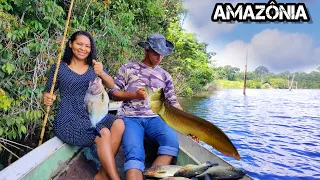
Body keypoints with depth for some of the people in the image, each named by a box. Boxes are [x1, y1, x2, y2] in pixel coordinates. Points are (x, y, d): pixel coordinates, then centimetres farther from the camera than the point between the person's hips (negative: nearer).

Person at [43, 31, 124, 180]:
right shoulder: (59, 68, 4)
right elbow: (47, 92, 12)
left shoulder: (95, 66, 12)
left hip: (92, 115, 4)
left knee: (118, 124, -24)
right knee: (103, 133, -29)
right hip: (68, 120, -4)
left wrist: (101, 73, -25)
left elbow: (111, 85, -3)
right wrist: (47, 98, -13)